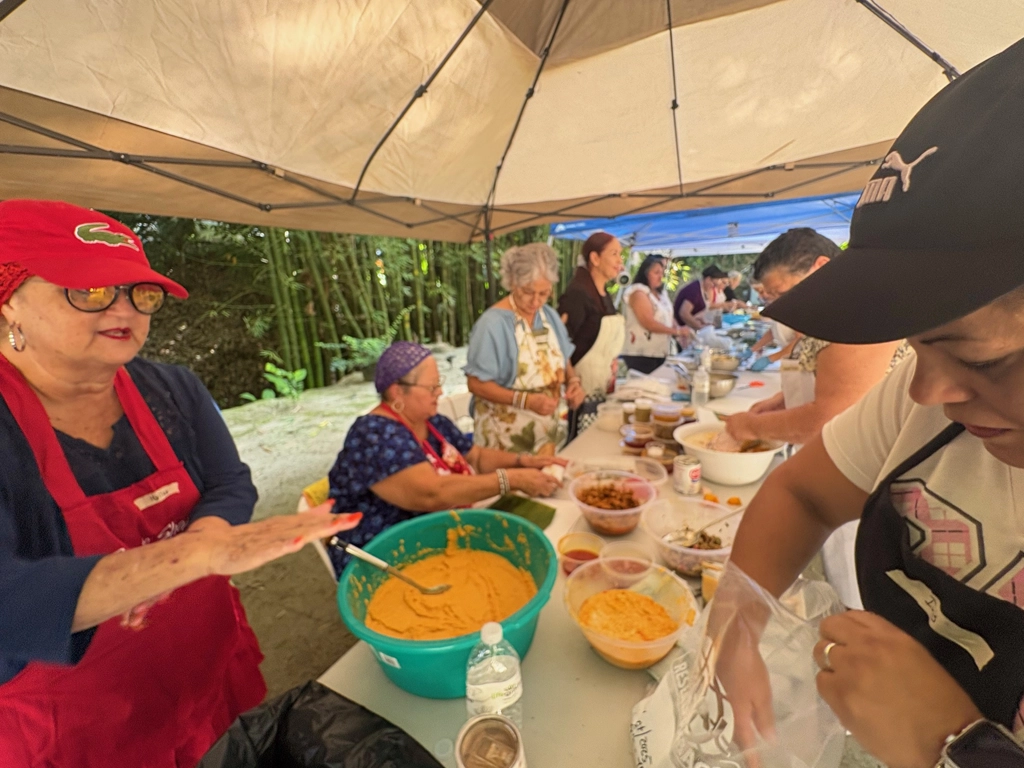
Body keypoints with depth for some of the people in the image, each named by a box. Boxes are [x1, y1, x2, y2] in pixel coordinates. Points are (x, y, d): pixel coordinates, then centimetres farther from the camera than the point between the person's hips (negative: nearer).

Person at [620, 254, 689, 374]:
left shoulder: (661, 293, 16)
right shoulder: (638, 293, -11)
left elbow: (667, 319, 17)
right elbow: (649, 323, -19)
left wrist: (680, 334, -1)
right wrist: (677, 331, -15)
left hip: (660, 353, 8)